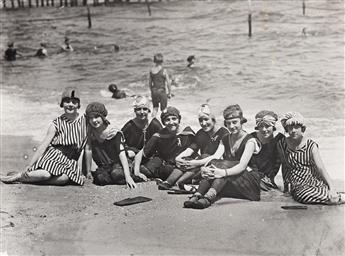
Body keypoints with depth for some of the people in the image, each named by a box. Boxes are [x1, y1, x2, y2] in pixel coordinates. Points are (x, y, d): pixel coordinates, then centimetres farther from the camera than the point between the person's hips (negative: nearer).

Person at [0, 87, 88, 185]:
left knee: (65, 178, -33)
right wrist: (29, 166, -12)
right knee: (45, 174, -35)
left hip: (70, 163, 2)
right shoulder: (57, 124, -3)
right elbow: (43, 146, -6)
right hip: (53, 155, -1)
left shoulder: (84, 121, -1)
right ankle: (20, 175, -6)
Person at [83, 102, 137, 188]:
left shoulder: (114, 133, -12)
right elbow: (88, 150, -5)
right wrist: (88, 172, -13)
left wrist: (128, 177, -29)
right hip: (102, 167, 2)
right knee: (101, 178, -31)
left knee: (117, 174, -36)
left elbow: (122, 154, -19)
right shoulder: (90, 133, -3)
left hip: (116, 164, -2)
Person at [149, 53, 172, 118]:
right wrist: (169, 93, 1)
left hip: (154, 91, 4)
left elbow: (150, 83, 8)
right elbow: (168, 83, -10)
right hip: (162, 91, -4)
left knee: (155, 108, 20)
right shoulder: (164, 70, -13)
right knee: (163, 110, 9)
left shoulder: (151, 70, -1)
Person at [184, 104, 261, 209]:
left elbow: (242, 165, -23)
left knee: (224, 164, -32)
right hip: (228, 183, 5)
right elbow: (216, 156, -8)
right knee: (213, 166, -24)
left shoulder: (249, 141, -6)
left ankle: (208, 198, -55)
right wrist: (204, 168, -31)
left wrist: (224, 172, -43)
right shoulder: (225, 139, 12)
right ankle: (196, 196, -44)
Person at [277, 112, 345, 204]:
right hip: (299, 187, 0)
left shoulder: (311, 145, -1)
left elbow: (320, 168, -7)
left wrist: (332, 187, -17)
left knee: (332, 195, -30)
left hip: (316, 180, 0)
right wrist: (285, 187, 17)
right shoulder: (282, 145, 1)